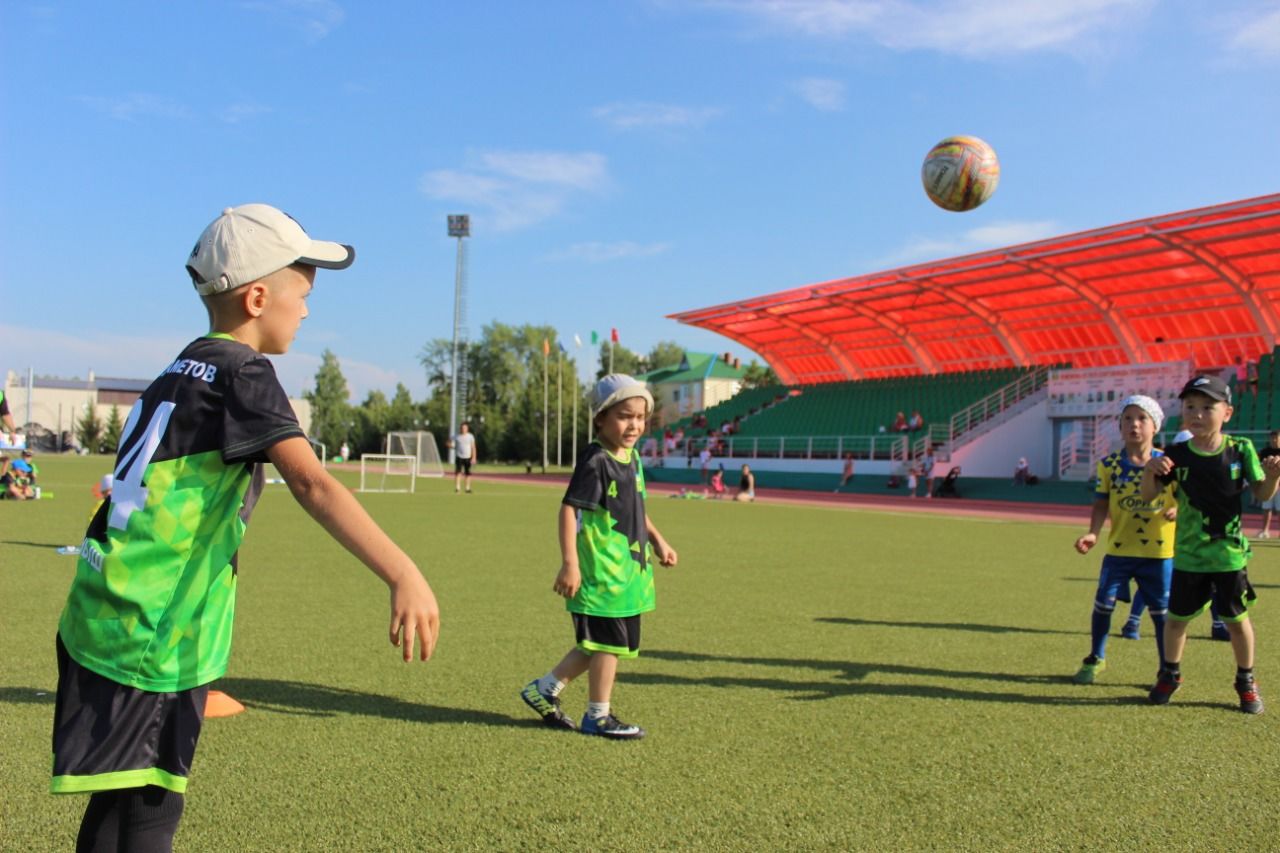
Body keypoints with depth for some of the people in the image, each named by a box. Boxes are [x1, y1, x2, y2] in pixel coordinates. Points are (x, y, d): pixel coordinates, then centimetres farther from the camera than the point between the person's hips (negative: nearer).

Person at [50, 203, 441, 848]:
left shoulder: (183, 369, 14)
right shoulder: (242, 372, -13)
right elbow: (312, 484, -28)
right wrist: (403, 575, -37)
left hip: (105, 621, 9)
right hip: (149, 642, -9)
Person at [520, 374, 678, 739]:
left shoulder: (633, 458, 11)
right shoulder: (595, 462, -16)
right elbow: (568, 509, -20)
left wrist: (657, 540, 18)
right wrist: (570, 562, -24)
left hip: (628, 570, 9)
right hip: (601, 572, -9)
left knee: (596, 645, 16)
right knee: (609, 642, 1)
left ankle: (543, 690, 30)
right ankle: (598, 716, 17)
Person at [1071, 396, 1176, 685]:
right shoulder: (1110, 464, -2)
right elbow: (1101, 503, -2)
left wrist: (1177, 511, -18)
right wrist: (1093, 533, -16)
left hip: (1159, 550, 0)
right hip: (1119, 549, 1)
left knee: (1161, 611, 7)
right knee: (1103, 603, 4)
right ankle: (1095, 659, 26)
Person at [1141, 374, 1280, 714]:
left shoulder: (1240, 449, -6)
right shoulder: (1177, 454, -6)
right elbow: (1148, 495, -7)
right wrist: (1149, 471, -27)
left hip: (1229, 552, 0)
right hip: (1188, 555, 1)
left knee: (1236, 620, 10)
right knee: (1177, 618, 10)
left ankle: (1246, 681, 30)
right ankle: (1170, 674, 31)